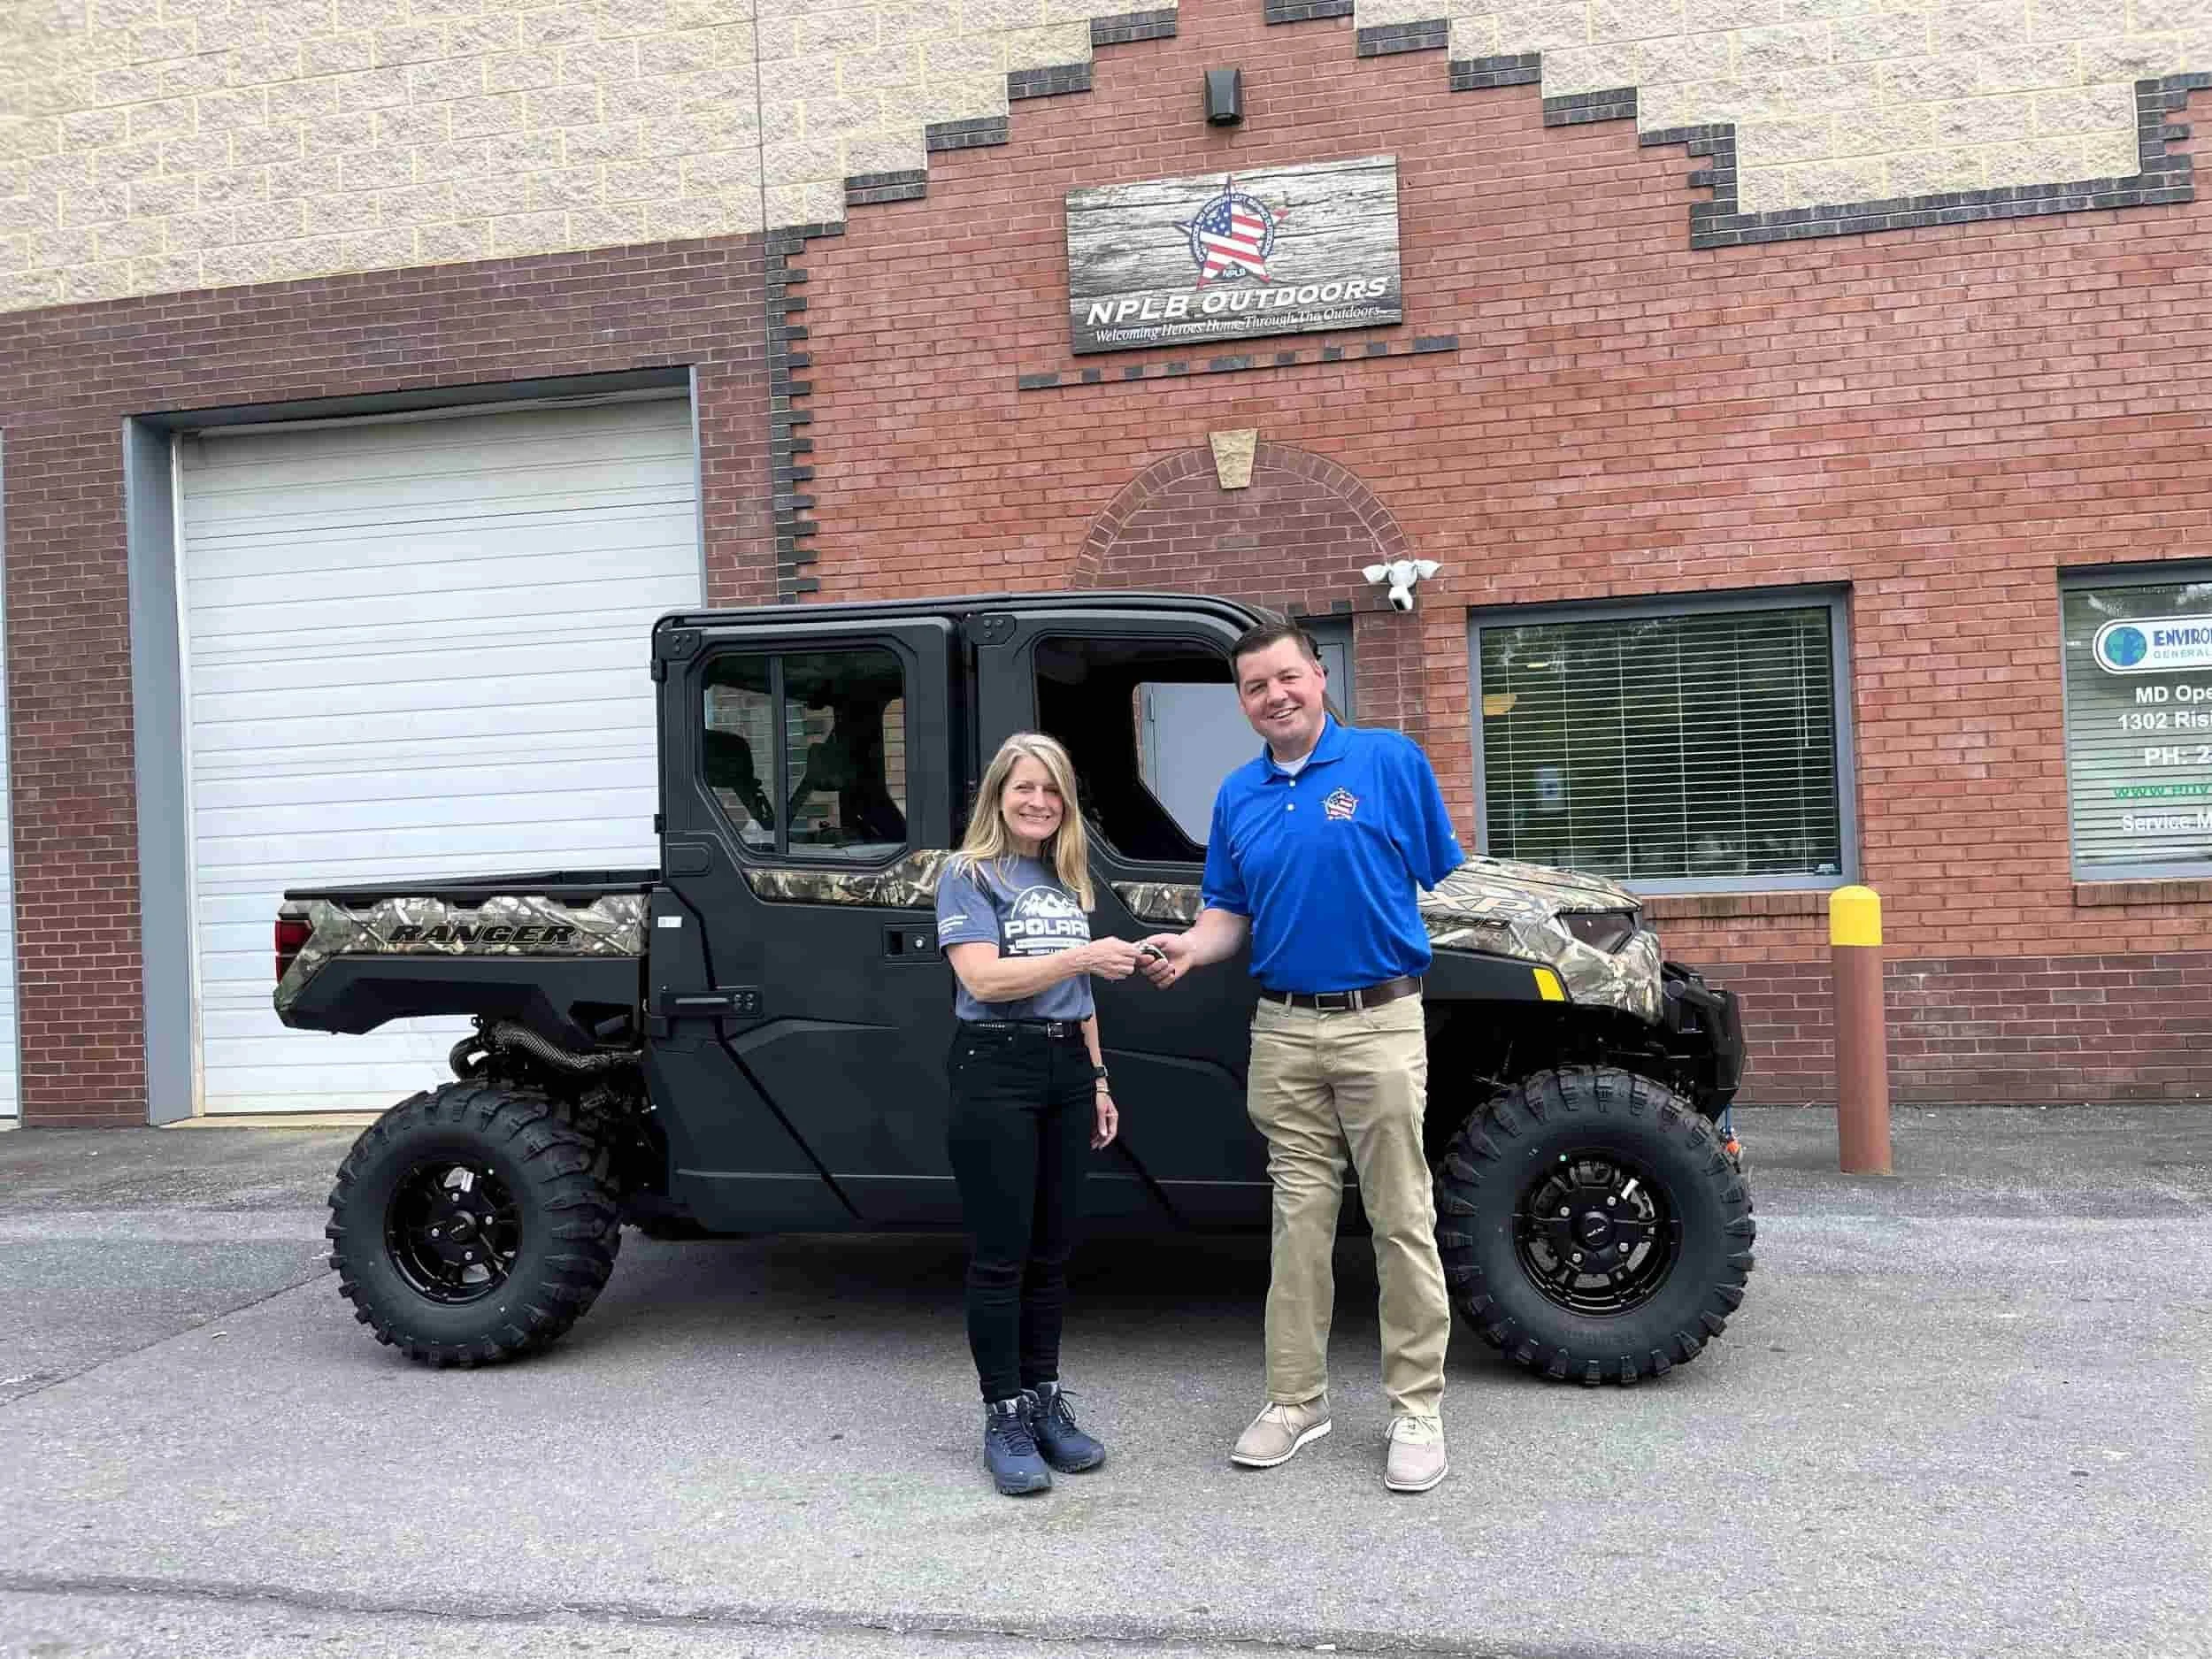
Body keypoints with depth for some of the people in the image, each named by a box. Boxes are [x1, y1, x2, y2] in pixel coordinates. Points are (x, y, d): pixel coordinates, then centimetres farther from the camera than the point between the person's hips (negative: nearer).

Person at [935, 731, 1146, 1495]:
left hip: (1066, 1069, 6)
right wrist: (1082, 955, -24)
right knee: (1001, 1255, -2)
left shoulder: (1066, 881, 16)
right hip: (995, 1069, -6)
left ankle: (1045, 1401, 21)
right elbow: (984, 979, -17)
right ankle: (1004, 1420, 7)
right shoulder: (969, 875, -4)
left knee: (1051, 1251, 11)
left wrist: (1097, 1078, 17)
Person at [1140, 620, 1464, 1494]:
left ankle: (1417, 1408, 14)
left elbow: (1447, 882, 1)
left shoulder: (1392, 761, -2)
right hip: (1282, 1030, 4)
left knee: (1402, 1221, 3)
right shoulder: (1238, 795, 10)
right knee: (1299, 1217, 11)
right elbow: (1229, 910, 13)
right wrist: (1191, 947, -8)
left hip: (1380, 1022, -4)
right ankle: (1296, 1398, 21)